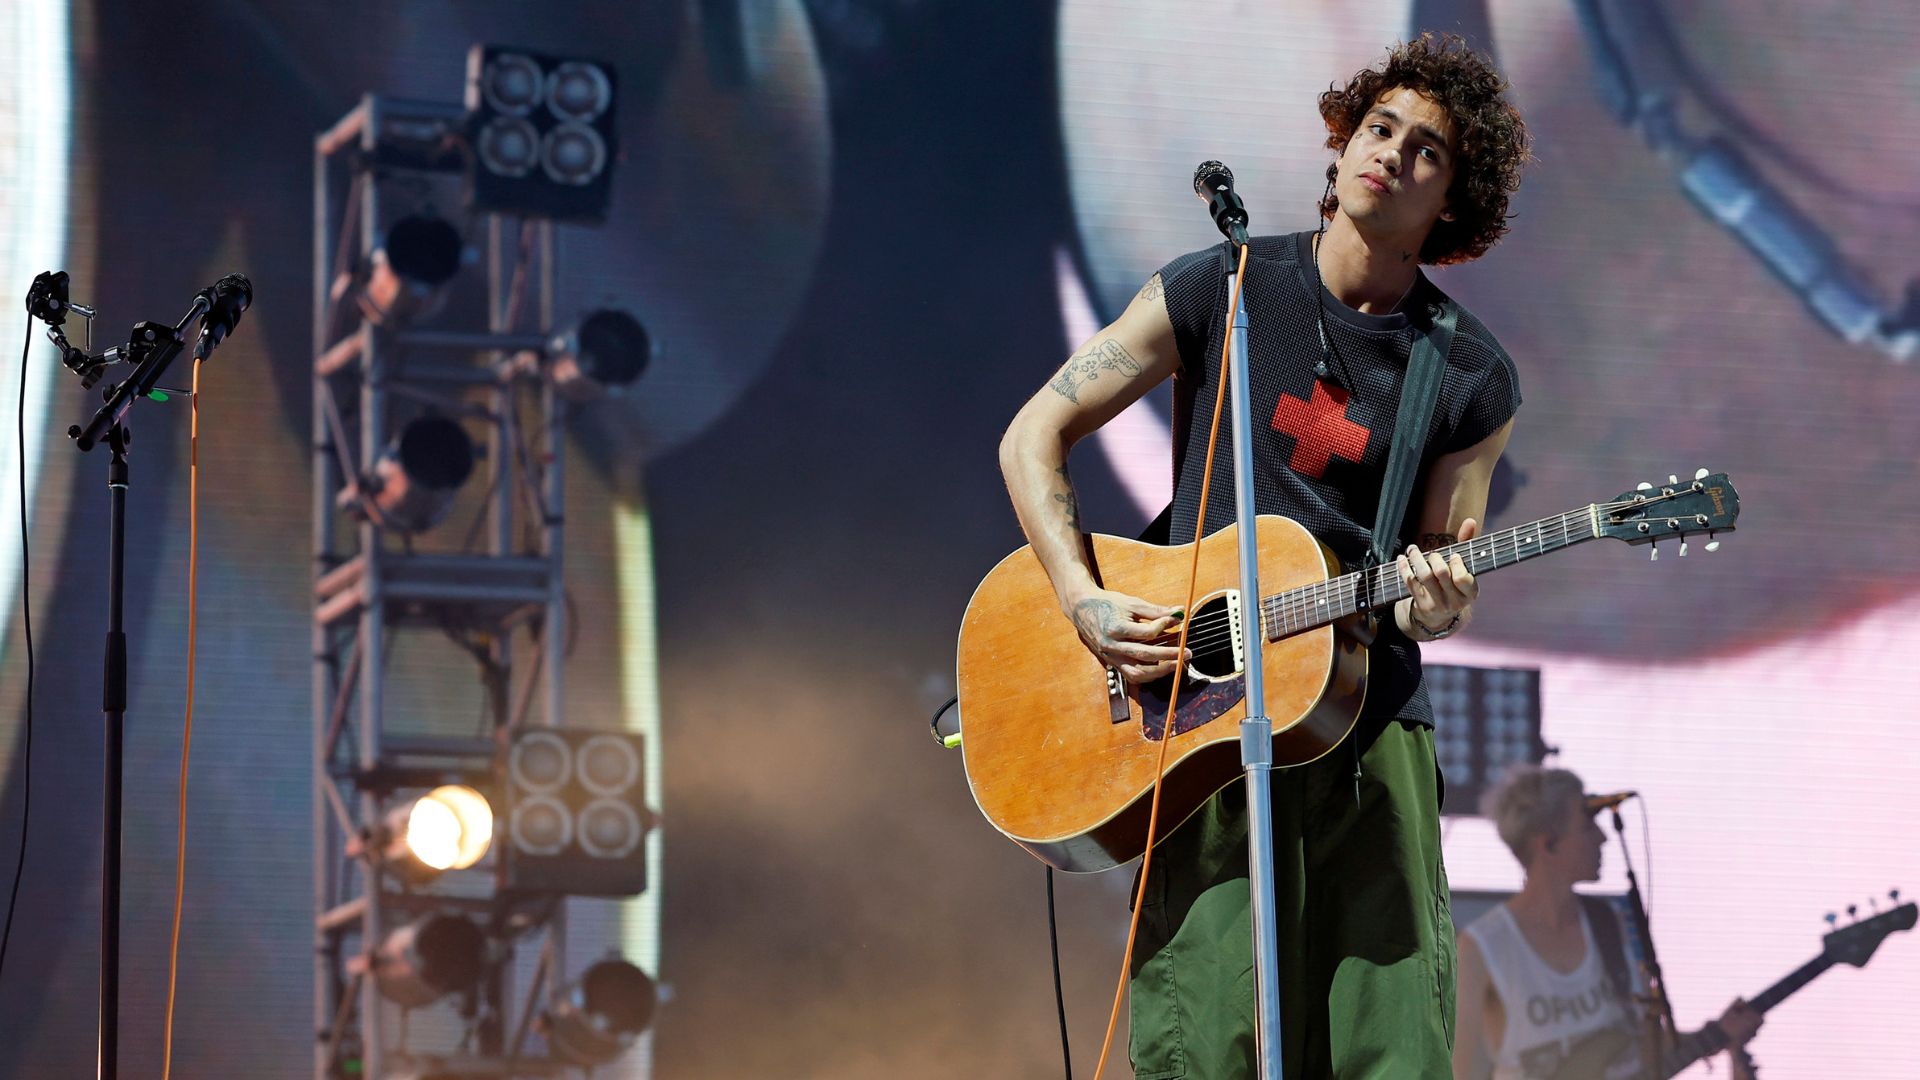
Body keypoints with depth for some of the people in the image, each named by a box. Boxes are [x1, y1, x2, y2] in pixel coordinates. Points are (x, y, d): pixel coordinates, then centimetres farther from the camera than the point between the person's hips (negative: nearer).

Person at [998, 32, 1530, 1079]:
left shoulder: (1472, 380, 5)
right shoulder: (1220, 290, 2)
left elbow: (1436, 579, 10)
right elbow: (1034, 434, 5)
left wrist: (1437, 605, -14)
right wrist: (1086, 602, -8)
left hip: (1373, 725, 2)